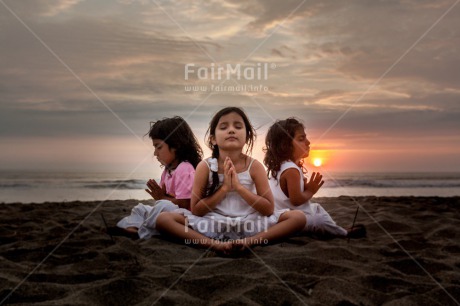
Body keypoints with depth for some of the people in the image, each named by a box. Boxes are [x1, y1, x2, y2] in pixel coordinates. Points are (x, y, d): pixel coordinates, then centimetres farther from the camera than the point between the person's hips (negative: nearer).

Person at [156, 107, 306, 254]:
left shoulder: (254, 166, -4)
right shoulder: (205, 166, -5)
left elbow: (269, 209, -8)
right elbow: (196, 210, -7)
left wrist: (239, 187, -18)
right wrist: (225, 188, -17)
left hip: (249, 224, 1)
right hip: (213, 224, 0)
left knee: (298, 217, -18)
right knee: (163, 218, -21)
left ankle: (248, 241, -31)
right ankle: (215, 244, -31)